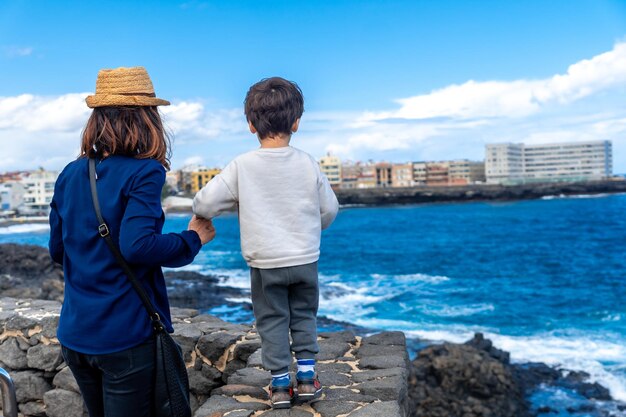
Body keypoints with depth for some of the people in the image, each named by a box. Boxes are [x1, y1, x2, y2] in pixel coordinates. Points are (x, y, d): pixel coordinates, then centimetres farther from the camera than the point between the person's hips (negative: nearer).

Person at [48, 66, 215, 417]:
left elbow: (58, 250, 11)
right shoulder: (144, 173, -14)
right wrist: (194, 238, -11)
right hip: (126, 336, -6)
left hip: (74, 334, 6)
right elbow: (137, 246, -25)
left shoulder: (71, 174, 5)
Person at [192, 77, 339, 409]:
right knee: (304, 317, 18)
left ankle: (280, 386, 18)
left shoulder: (241, 166, -11)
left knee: (272, 321, 12)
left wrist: (201, 213, 11)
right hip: (305, 260, 2)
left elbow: (204, 204, -13)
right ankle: (307, 378, 23)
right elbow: (329, 209, 4)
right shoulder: (308, 164, -6)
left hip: (265, 263, -1)